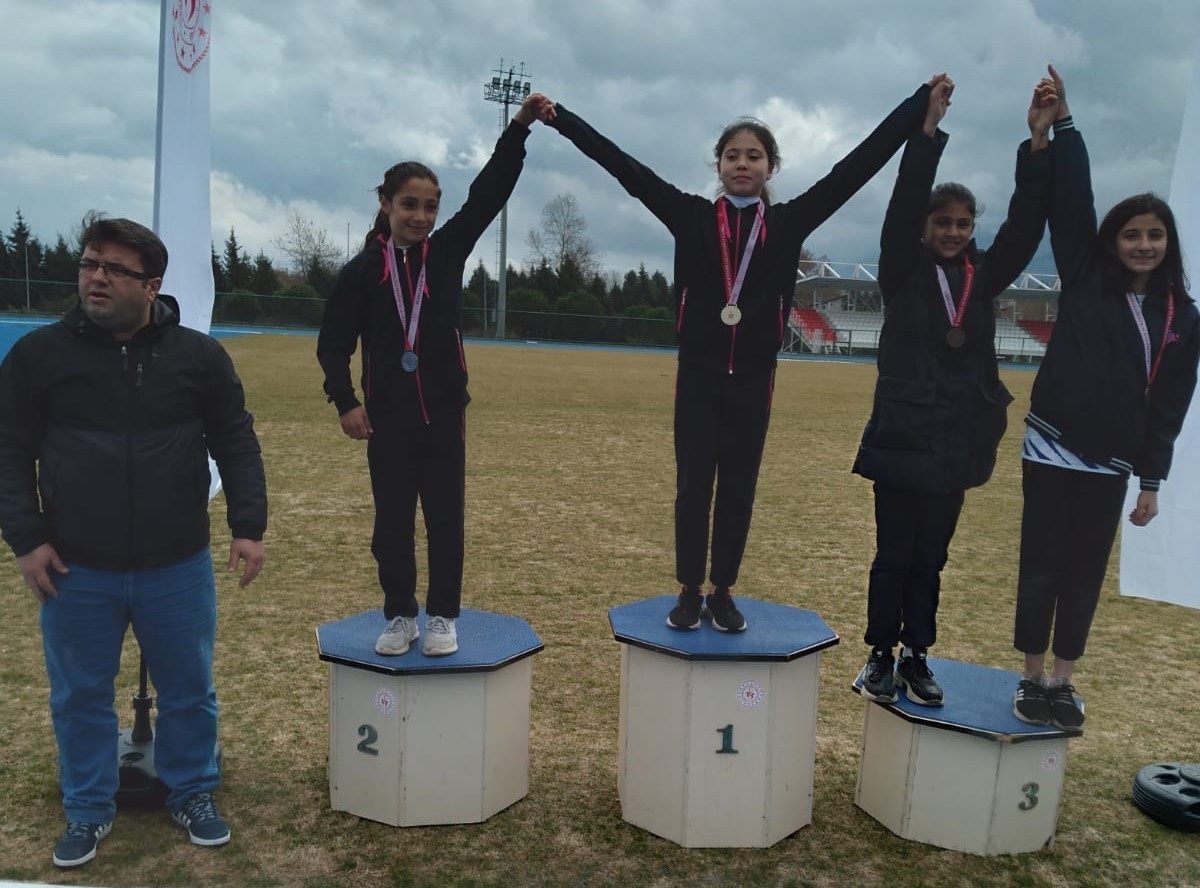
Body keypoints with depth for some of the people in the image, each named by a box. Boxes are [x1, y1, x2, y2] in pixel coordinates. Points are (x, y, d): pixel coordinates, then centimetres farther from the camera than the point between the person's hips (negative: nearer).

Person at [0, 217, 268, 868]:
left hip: (178, 569, 0)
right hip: (77, 572, 0)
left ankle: (193, 795, 33)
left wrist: (248, 527, -4)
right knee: (80, 697, 14)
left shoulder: (199, 355, -1)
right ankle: (87, 810, 34)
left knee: (189, 691, 13)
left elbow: (236, 445, 2)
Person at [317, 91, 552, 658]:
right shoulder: (363, 268, -2)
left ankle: (442, 616, 20)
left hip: (444, 410, 1)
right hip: (388, 415, -1)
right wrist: (345, 400, -13)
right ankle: (399, 616, 23)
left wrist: (519, 128, -12)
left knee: (446, 517, 7)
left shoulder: (448, 250, 3)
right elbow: (335, 340, -1)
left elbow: (488, 194, -5)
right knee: (392, 520, 8)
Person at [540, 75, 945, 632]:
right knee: (693, 485, 6)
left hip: (753, 377, 1)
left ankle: (722, 593, 24)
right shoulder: (692, 216, 1)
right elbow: (626, 168, -2)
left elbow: (857, 166, 0)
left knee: (739, 488, 9)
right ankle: (689, 592, 20)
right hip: (698, 374, -1)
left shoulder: (788, 223, 2)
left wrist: (920, 106, -2)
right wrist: (561, 119, -4)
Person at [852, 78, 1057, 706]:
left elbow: (1026, 226, -3)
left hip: (957, 443, 4)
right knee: (893, 555, 3)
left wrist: (1037, 142, -12)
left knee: (930, 559, 11)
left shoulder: (983, 277, 8)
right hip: (903, 437, -3)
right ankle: (881, 658, 16)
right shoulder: (903, 273, -1)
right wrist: (928, 130, -22)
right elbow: (902, 208, -15)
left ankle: (917, 659, 21)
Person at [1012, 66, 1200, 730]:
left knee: (1085, 573, 8)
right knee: (1042, 565, 3)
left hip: (1112, 461, 2)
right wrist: (1062, 123, -14)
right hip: (1053, 447, -2)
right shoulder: (1085, 280, 1)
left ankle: (1063, 684, 20)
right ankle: (1032, 679, 16)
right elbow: (1071, 202, -7)